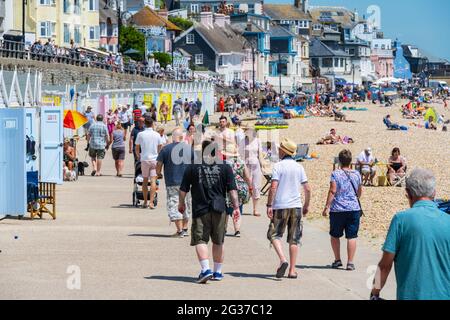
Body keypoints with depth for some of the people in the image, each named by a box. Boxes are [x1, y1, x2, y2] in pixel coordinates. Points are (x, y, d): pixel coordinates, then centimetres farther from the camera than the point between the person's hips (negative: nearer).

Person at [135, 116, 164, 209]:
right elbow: (160, 147, 8)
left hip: (144, 159, 0)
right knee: (153, 181, -4)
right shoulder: (157, 135, -2)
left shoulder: (140, 134, -4)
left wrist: (138, 156, 22)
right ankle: (151, 202, -13)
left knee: (145, 180, 12)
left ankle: (145, 202, 15)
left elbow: (137, 148, 4)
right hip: (154, 159, 0)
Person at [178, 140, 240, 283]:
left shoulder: (193, 167, 0)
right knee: (218, 241, 14)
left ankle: (205, 269, -18)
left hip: (200, 209, -2)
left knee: (200, 240, -1)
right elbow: (232, 189, -2)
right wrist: (236, 207, 1)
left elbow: (183, 189, 3)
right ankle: (218, 272, 21)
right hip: (219, 209, 2)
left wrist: (181, 203, 19)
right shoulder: (225, 167, 3)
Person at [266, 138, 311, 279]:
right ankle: (292, 270, 5)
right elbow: (307, 189, 7)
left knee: (274, 234, 4)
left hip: (280, 206, -4)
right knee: (294, 239, 7)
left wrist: (269, 205, -11)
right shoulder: (299, 167, 7)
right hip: (296, 206, 4)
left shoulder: (278, 166, -6)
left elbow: (273, 187, -14)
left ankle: (283, 260, -18)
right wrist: (306, 205, 19)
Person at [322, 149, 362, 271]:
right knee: (351, 236, 2)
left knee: (335, 235, 15)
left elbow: (332, 191, -13)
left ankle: (337, 260, 18)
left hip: (337, 209, -2)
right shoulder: (357, 174, 5)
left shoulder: (335, 174, -7)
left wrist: (327, 207, -9)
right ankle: (350, 262, -2)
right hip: (354, 208, 2)